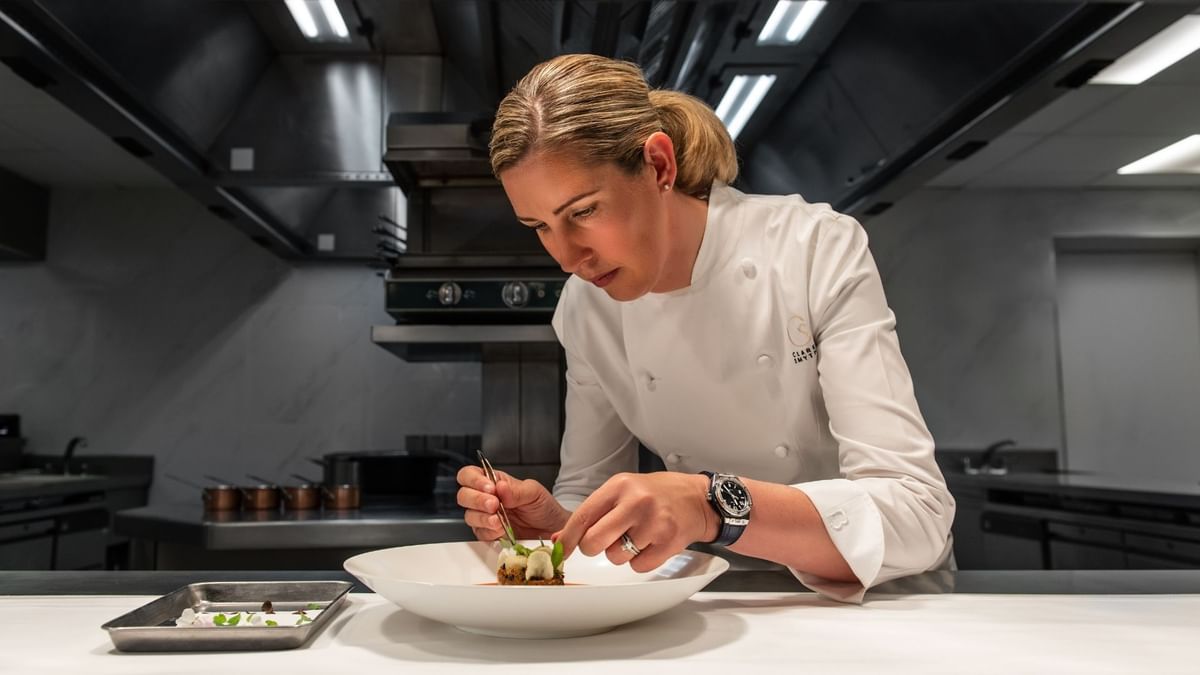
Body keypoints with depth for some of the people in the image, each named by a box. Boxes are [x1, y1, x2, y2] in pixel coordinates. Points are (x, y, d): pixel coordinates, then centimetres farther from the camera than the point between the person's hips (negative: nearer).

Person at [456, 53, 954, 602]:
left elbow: (920, 516, -25)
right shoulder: (584, 307, -8)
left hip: (874, 593, -2)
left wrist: (714, 507, -40)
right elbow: (589, 496, 1)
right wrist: (553, 524, -22)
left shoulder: (820, 252, -21)